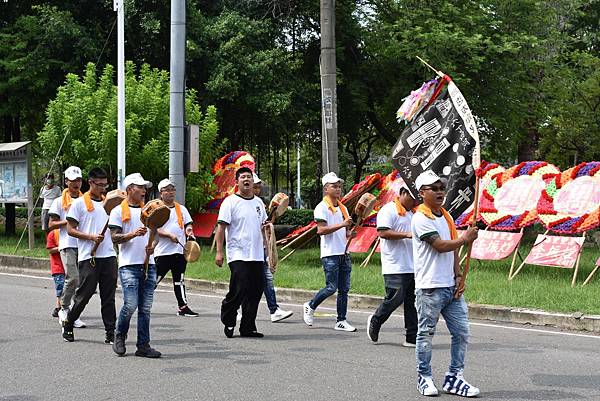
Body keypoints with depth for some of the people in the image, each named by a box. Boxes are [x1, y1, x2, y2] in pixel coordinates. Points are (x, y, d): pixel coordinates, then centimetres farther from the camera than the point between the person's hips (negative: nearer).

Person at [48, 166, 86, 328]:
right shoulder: (60, 202, 6)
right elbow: (51, 225, 2)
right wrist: (68, 221, -12)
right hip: (68, 245, -4)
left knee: (82, 280, 2)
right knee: (73, 278, -17)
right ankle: (64, 309, 2)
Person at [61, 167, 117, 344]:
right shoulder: (80, 203, 0)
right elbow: (70, 230, -3)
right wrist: (92, 237, -14)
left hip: (109, 255, 4)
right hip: (88, 256, -4)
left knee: (108, 296, 4)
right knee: (84, 294, 0)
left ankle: (110, 333, 6)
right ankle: (68, 325, 20)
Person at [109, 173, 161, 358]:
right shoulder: (118, 211, 2)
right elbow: (115, 238, -4)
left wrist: (152, 246, -3)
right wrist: (133, 234, -19)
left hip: (148, 265, 5)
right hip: (129, 265, -5)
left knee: (145, 308, 3)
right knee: (130, 305, -13)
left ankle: (143, 345, 7)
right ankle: (119, 337, 11)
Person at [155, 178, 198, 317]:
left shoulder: (181, 209, 17)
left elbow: (188, 224, 16)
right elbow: (154, 229, -9)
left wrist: (189, 230, -7)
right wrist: (169, 235, -21)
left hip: (180, 250, 5)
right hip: (163, 252, -5)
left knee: (179, 280, 8)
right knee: (155, 279, -5)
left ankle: (183, 307, 8)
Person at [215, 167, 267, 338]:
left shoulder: (258, 202, 15)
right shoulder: (230, 202, -4)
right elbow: (221, 227, -7)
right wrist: (219, 251, -14)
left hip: (257, 255, 6)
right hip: (238, 255, -6)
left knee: (255, 291, 5)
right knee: (239, 290, -12)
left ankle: (248, 327, 14)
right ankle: (228, 321, 11)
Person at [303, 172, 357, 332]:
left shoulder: (342, 208, 17)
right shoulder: (322, 208, -7)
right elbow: (321, 230, -17)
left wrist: (349, 232, 4)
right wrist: (342, 224, -21)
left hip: (344, 253, 7)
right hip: (330, 254, -7)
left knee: (344, 289, 4)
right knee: (331, 287, -8)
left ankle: (341, 321, 9)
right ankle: (310, 306, 15)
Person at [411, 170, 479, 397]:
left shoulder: (446, 216, 15)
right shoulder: (421, 219, -10)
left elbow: (453, 250, 15)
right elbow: (441, 246, -17)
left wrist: (458, 276, 4)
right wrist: (466, 239, -4)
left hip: (451, 286, 7)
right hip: (429, 288, -7)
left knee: (461, 332, 6)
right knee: (426, 334, 4)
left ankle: (454, 378, 14)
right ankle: (424, 378, 17)